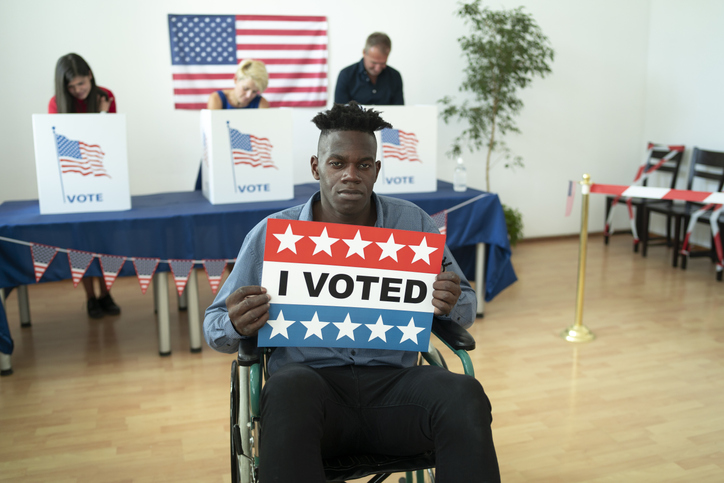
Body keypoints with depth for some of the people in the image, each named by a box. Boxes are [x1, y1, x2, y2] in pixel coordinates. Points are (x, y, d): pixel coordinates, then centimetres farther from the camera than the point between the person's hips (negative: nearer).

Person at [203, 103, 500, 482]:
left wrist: (450, 306, -10)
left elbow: (466, 307, 15)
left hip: (392, 380, 2)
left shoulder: (413, 223, 10)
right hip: (310, 379, -1)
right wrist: (238, 325, -16)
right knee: (289, 387, -36)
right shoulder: (272, 233, 5)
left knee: (465, 394, -28)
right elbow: (215, 326, 9)